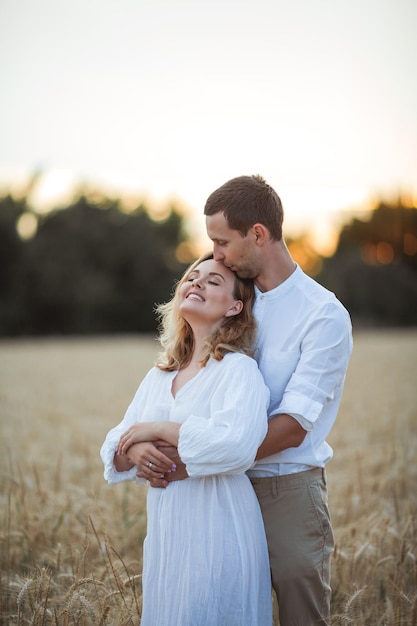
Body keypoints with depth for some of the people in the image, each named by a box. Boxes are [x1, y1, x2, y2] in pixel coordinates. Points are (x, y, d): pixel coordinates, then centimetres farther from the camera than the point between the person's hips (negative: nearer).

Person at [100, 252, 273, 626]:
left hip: (216, 532, -6)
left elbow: (236, 444, -27)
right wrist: (133, 452, -11)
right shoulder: (159, 375, 12)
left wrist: (159, 429, -17)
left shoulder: (238, 369, -9)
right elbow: (115, 449, 13)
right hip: (166, 530, 6)